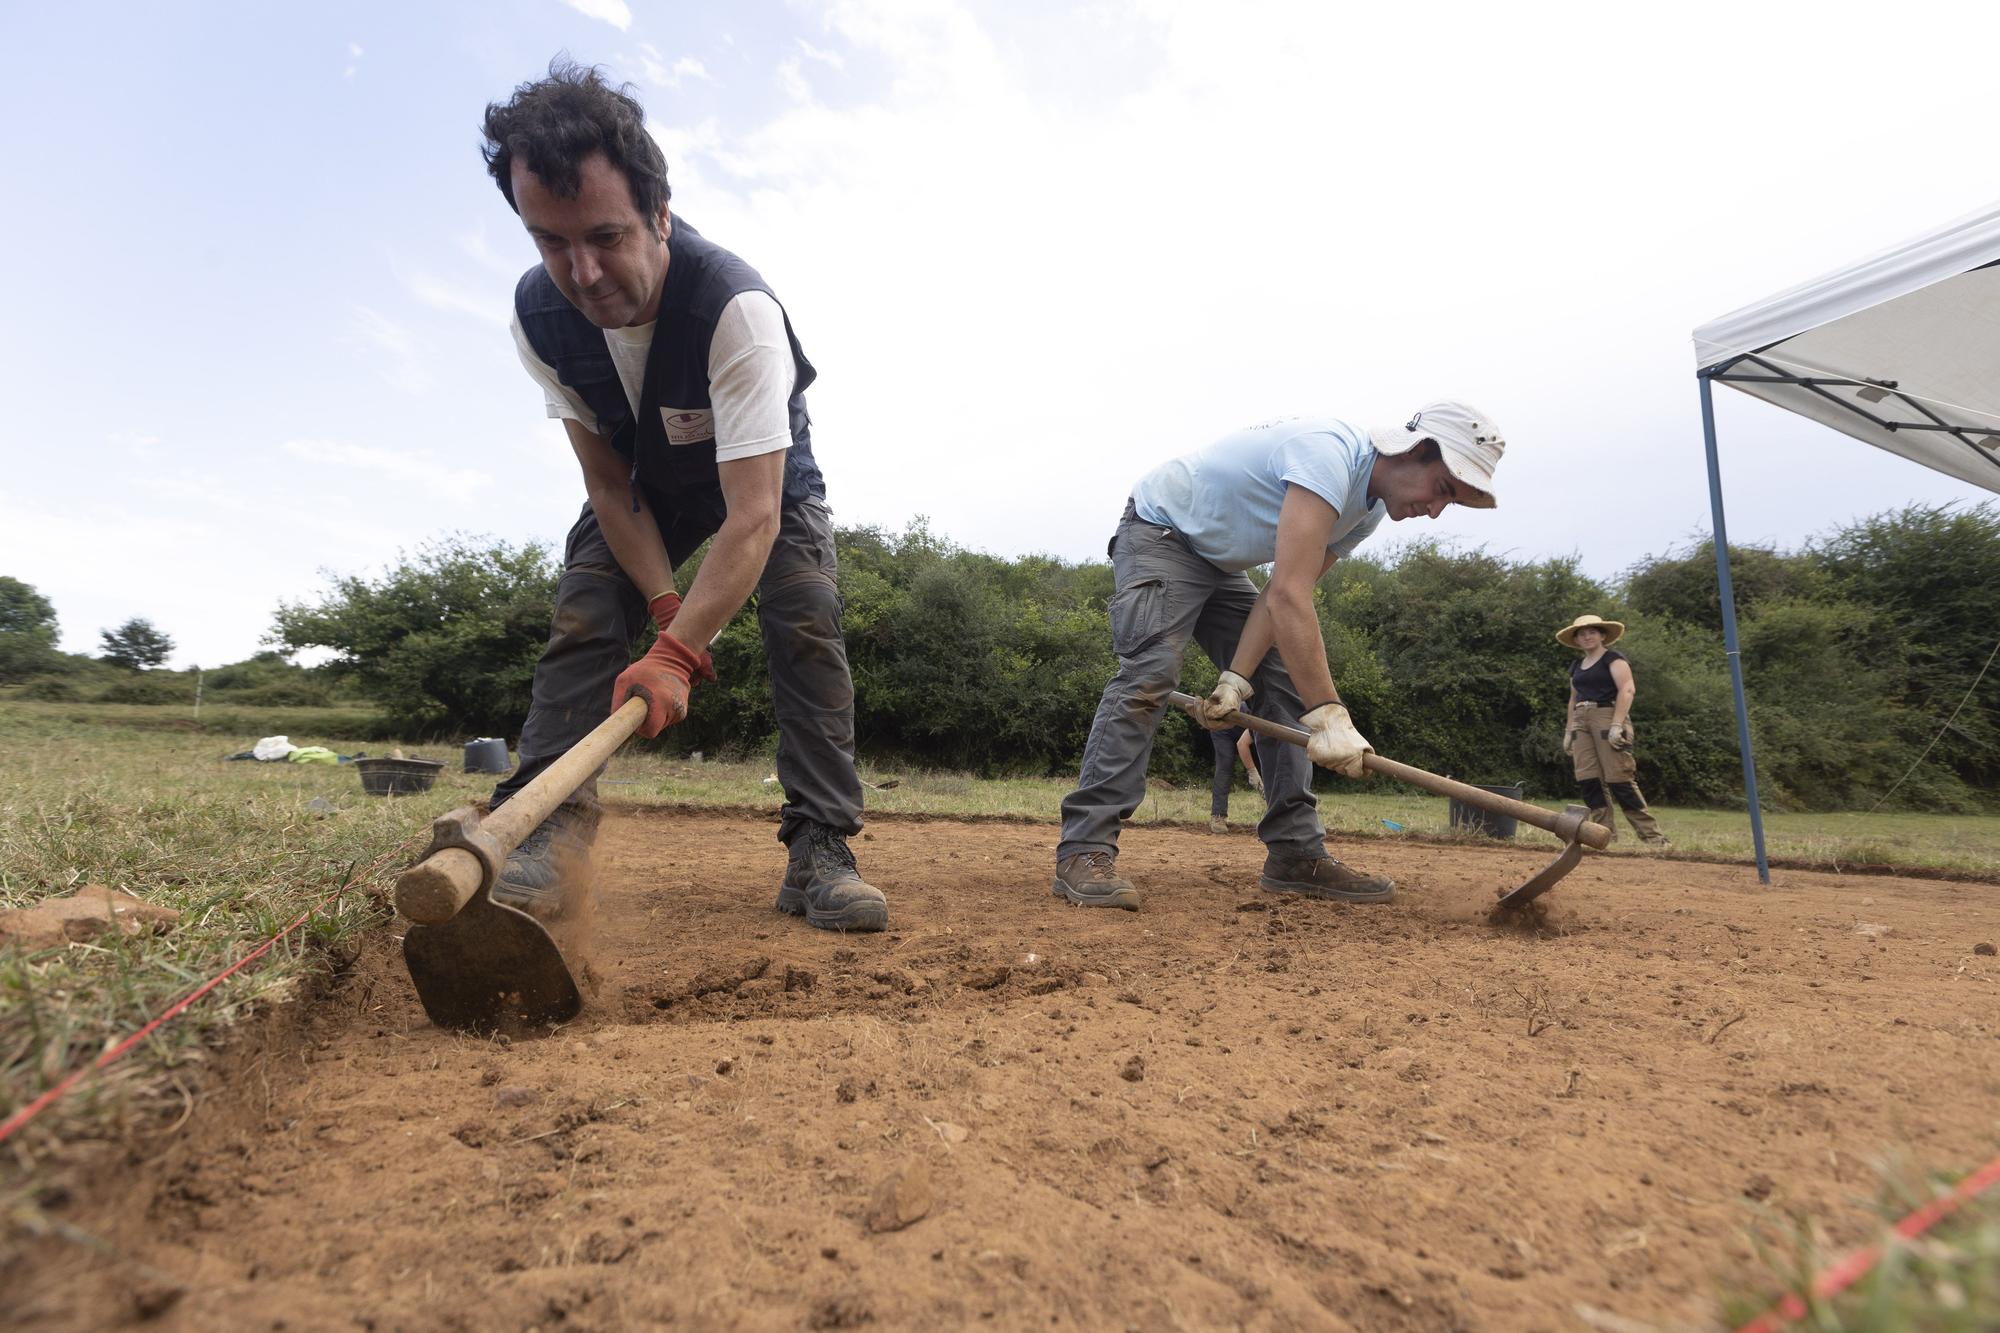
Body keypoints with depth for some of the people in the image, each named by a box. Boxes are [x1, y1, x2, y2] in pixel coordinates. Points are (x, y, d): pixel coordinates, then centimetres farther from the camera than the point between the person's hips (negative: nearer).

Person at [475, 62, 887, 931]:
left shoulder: (739, 309, -39)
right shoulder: (538, 315, -23)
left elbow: (754, 516, -44)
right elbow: (608, 484, -15)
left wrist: (676, 651, -50)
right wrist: (668, 609, -24)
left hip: (765, 476, -3)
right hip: (646, 484, 4)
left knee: (808, 623, -21)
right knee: (582, 618, -14)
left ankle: (819, 850, -18)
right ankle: (546, 827, -11)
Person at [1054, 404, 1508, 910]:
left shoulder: (1371, 510, 0)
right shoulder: (1330, 454, -31)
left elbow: (1280, 595, -5)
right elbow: (1287, 598, -39)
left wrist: (1237, 679, -17)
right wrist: (1328, 715, -41)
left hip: (1221, 563, 9)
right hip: (1159, 532, -9)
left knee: (1284, 684, 0)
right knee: (1149, 673, -27)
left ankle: (1297, 855, 3)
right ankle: (1084, 850, -26)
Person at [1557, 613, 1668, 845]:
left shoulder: (1613, 659, 1)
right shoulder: (1576, 666, 21)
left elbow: (1627, 689, -11)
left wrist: (1616, 725, -20)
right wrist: (1568, 731, 17)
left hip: (1607, 716, -7)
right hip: (1581, 722, 7)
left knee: (1619, 781, -11)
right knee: (1589, 782, -2)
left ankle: (1652, 835, -4)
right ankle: (1606, 832, 1)